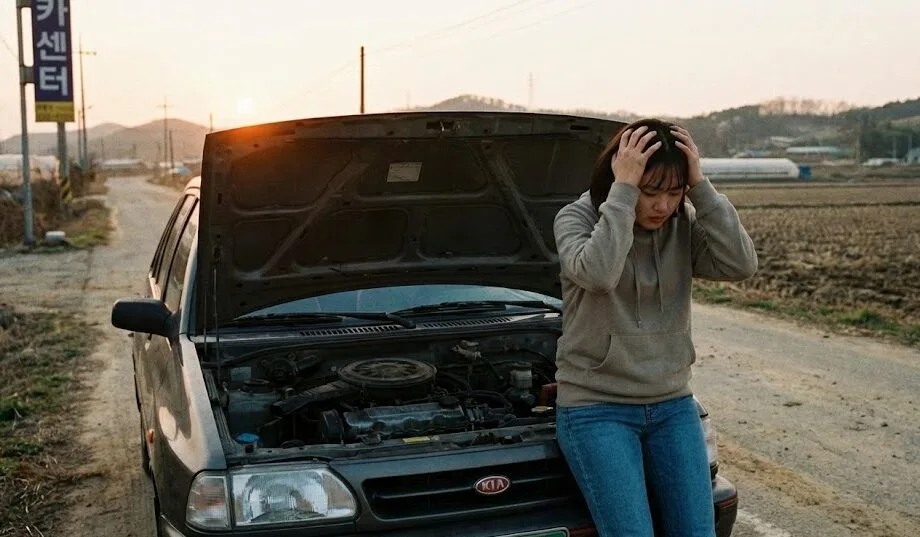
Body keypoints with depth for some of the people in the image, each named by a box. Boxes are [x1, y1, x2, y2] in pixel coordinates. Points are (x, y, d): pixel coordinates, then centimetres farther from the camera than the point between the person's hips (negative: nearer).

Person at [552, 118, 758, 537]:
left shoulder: (683, 226, 2)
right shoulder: (578, 219, -9)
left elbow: (741, 264, -14)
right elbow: (597, 273, -31)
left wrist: (701, 186, -17)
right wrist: (623, 190, -27)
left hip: (673, 407, 5)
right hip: (597, 410, -4)